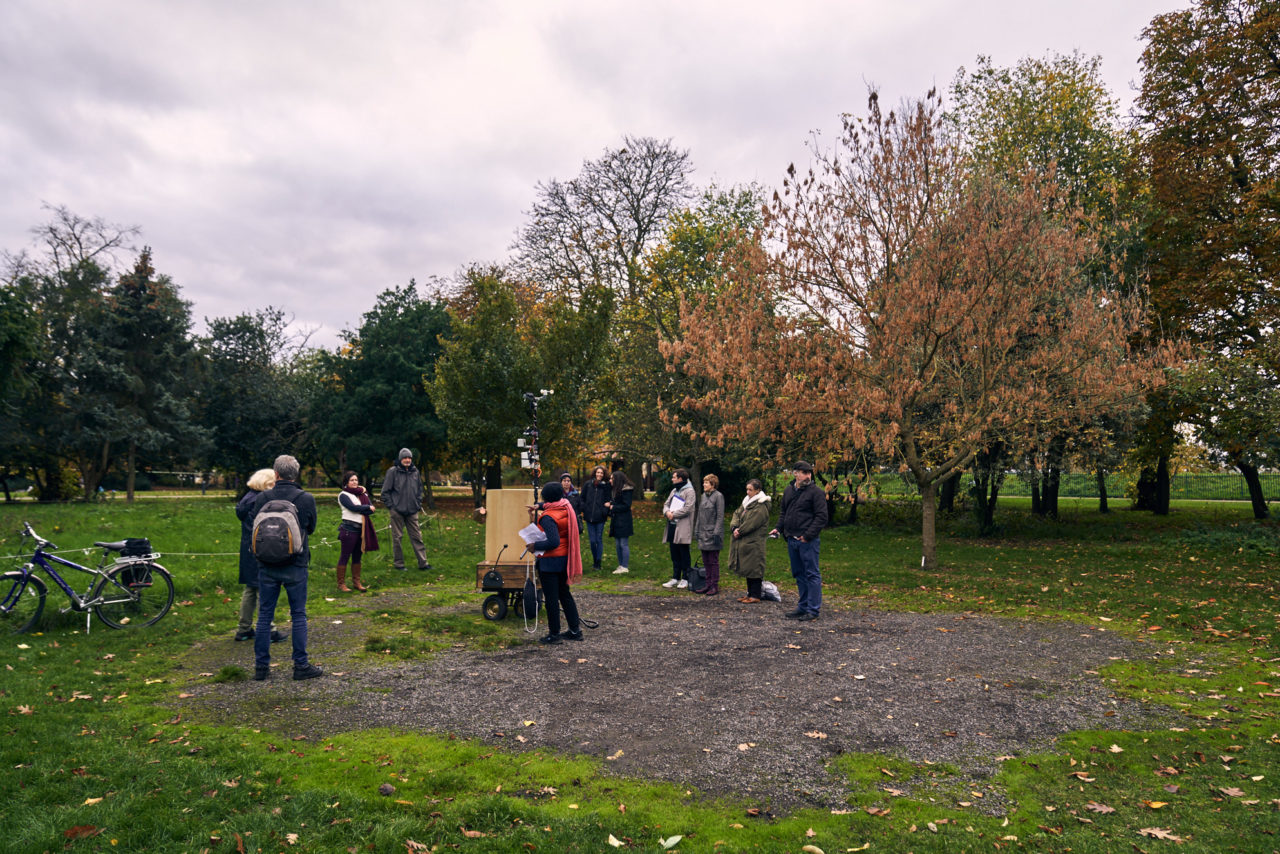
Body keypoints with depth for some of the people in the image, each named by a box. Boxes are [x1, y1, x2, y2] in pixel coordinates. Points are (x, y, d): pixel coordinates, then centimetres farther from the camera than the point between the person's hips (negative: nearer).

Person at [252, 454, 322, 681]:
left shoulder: (262, 498, -5)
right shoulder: (307, 499, -9)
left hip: (267, 566, 2)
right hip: (296, 566, -2)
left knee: (265, 615, 11)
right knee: (298, 615, 7)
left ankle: (261, 665, 17)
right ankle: (301, 665, 11)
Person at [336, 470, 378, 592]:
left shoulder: (362, 493, 15)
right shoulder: (343, 495, -3)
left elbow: (371, 509, 3)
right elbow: (353, 507, -18)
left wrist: (359, 509, -12)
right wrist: (367, 508, -5)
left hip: (362, 529, 6)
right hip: (349, 529, -6)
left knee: (357, 557, 12)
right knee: (344, 556, -2)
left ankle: (356, 582, 19)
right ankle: (341, 584, 4)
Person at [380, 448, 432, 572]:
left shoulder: (415, 472, 9)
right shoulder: (393, 472, -5)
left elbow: (419, 489, 19)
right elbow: (385, 491, -3)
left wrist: (418, 505, 11)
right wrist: (390, 506, -8)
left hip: (412, 511, 4)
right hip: (397, 510, -4)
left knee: (417, 536, 5)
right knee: (397, 537, 3)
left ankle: (423, 562, 7)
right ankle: (398, 563, 13)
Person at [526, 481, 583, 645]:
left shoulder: (548, 517, -21)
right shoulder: (566, 506, 2)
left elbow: (553, 542, -29)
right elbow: (551, 504, 27)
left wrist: (535, 546, -18)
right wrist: (539, 506, 19)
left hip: (550, 561, -8)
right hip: (565, 558, 8)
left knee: (551, 598, 2)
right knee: (564, 594, 18)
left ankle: (554, 634, 9)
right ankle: (575, 630, 21)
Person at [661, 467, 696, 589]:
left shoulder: (689, 491, -8)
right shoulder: (674, 491, 19)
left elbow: (687, 508, -17)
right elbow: (666, 504, 17)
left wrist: (673, 514, -12)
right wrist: (667, 512, -5)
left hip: (683, 528, -8)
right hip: (672, 526, 8)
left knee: (684, 554, 0)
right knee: (674, 554, 12)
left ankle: (685, 579, 7)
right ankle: (675, 578, 19)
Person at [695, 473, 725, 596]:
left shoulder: (718, 496, -9)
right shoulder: (703, 496, 13)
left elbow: (720, 516, -12)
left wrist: (716, 533, -17)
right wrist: (698, 531, 14)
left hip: (713, 534, -7)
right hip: (703, 534, 7)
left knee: (713, 561, -2)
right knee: (706, 561, 10)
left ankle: (715, 587, 5)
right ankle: (708, 585, 17)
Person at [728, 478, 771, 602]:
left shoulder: (761, 507, -14)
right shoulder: (747, 502, 15)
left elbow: (752, 523, -19)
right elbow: (737, 514, 9)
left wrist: (740, 531, -11)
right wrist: (734, 528, -7)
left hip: (754, 543, -9)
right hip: (744, 542, 9)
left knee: (754, 568, -5)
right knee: (747, 568, 13)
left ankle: (755, 595, 1)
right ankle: (750, 593, 21)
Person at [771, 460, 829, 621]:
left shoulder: (816, 492, -8)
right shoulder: (788, 491, 13)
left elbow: (821, 517, -11)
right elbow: (783, 512, 24)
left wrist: (808, 535, -16)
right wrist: (778, 528, 8)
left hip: (808, 541, -7)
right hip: (792, 540, 7)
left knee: (812, 574, -2)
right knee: (799, 574, 14)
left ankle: (813, 610, 3)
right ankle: (803, 607, 24)